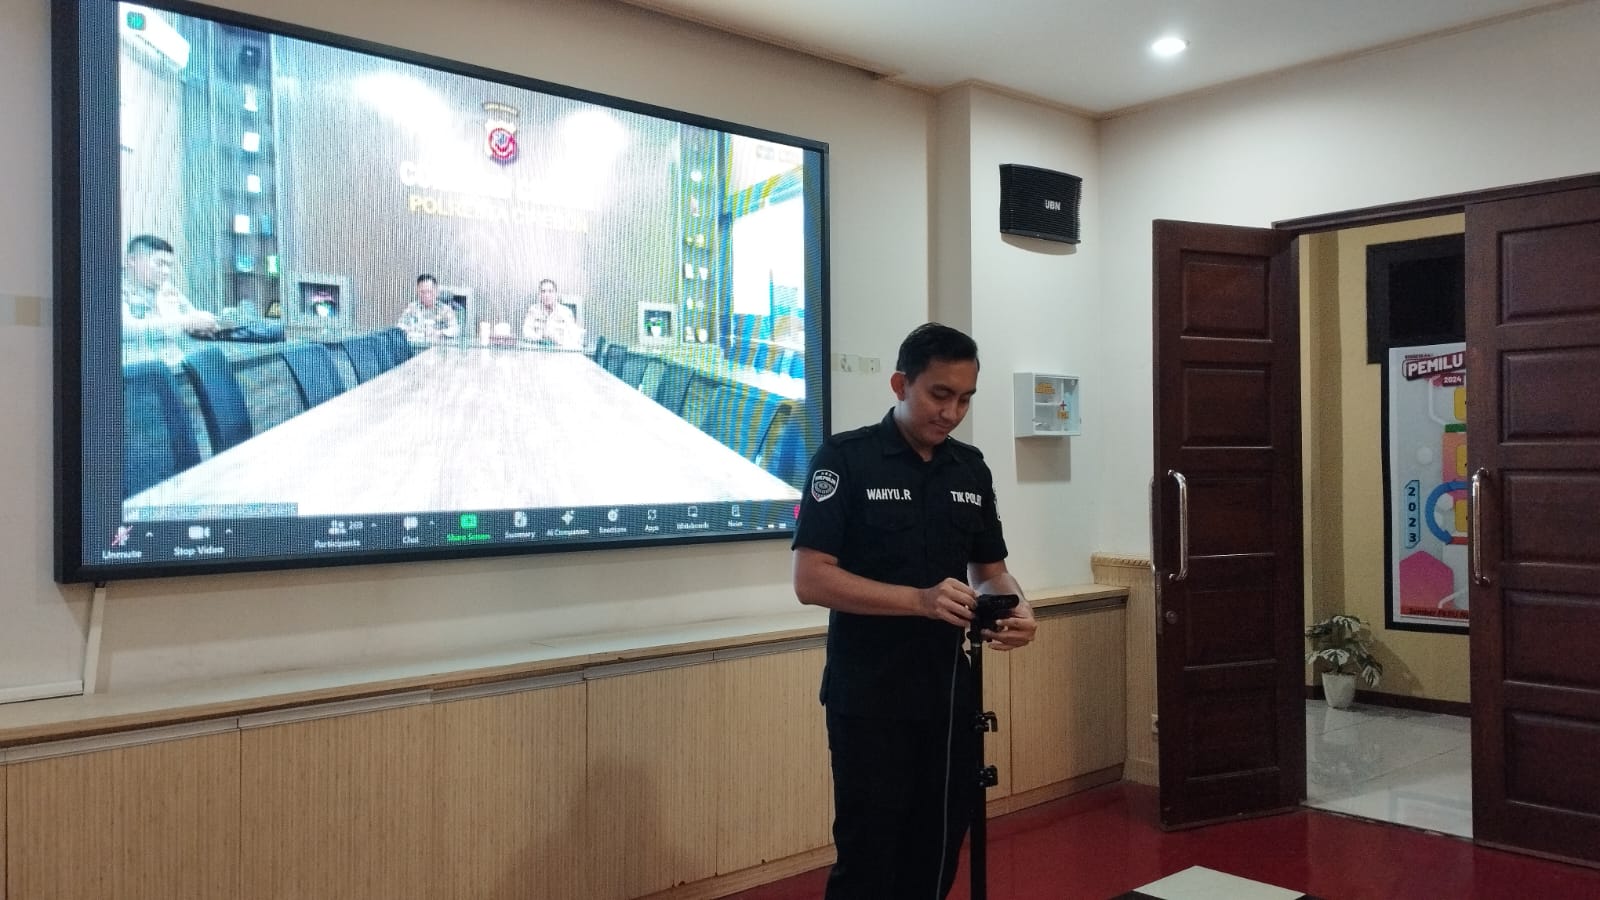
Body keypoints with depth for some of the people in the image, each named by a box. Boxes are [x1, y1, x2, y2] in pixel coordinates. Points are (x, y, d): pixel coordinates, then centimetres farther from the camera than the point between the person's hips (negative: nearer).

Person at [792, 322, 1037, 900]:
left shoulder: (971, 469, 8)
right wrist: (920, 600, -26)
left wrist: (1016, 609, -9)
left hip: (949, 694, 6)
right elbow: (811, 579, -16)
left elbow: (989, 569, 14)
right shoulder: (845, 459, -10)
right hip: (869, 699, -5)